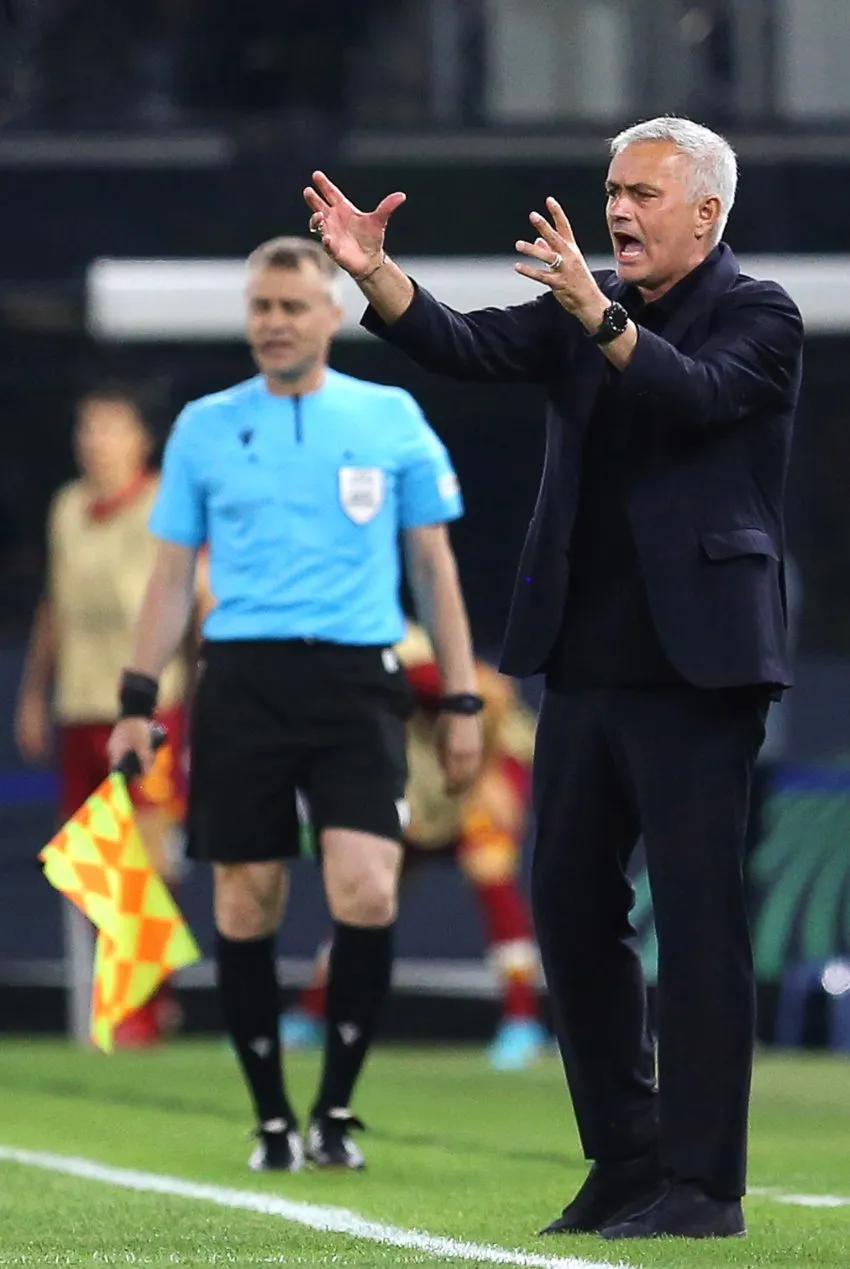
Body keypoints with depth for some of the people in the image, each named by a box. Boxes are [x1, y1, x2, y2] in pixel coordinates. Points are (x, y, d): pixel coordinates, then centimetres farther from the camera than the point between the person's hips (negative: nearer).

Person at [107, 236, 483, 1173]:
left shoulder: (392, 419, 7)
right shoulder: (205, 427, 9)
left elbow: (433, 565, 11)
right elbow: (172, 575, 13)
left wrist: (461, 702, 7)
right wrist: (137, 701, 6)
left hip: (356, 682, -1)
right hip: (241, 680, 1)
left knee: (366, 894, -16)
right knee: (246, 910, 1)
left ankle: (336, 1111, -2)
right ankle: (273, 1120, 14)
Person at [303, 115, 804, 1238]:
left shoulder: (758, 314, -3)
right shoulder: (583, 311, 13)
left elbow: (698, 394, -22)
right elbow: (467, 346, 1)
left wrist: (595, 312, -34)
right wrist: (374, 273, -15)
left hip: (696, 668, -7)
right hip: (588, 664, 7)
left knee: (699, 914, -7)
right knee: (570, 905, 9)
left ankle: (704, 1179, -4)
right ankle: (625, 1157, 18)